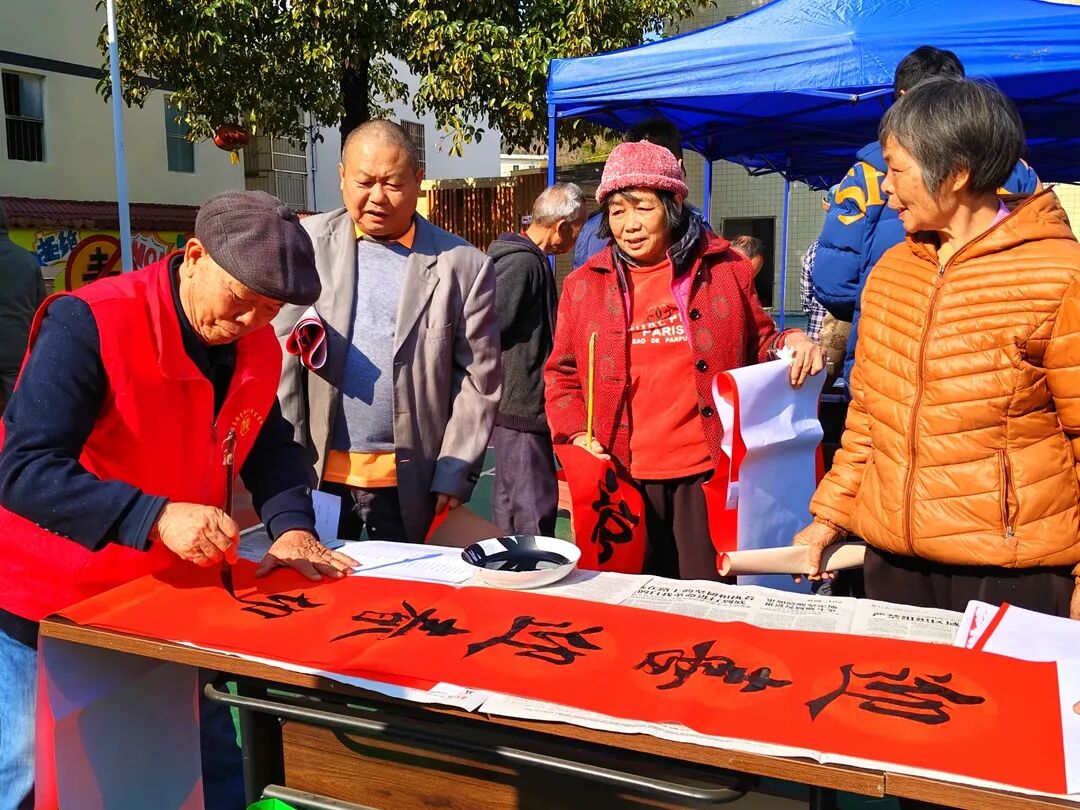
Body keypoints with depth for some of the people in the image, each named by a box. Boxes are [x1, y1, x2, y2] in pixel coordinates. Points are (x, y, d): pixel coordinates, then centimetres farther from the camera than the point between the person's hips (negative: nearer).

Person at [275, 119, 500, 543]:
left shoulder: (464, 265, -2)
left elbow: (479, 379, -1)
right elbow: (281, 357, 1)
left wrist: (454, 477, -5)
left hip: (411, 483, -1)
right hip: (317, 475, 1)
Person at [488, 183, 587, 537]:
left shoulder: (526, 258, 13)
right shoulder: (525, 263, -18)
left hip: (515, 404, 10)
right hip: (522, 406, -10)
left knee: (510, 501, 18)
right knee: (536, 508, -5)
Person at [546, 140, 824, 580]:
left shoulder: (726, 269, 5)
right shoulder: (584, 284, 7)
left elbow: (758, 347, 15)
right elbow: (562, 375, 14)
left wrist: (789, 344, -7)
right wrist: (576, 434, -2)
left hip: (709, 476, -1)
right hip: (622, 478, 1)